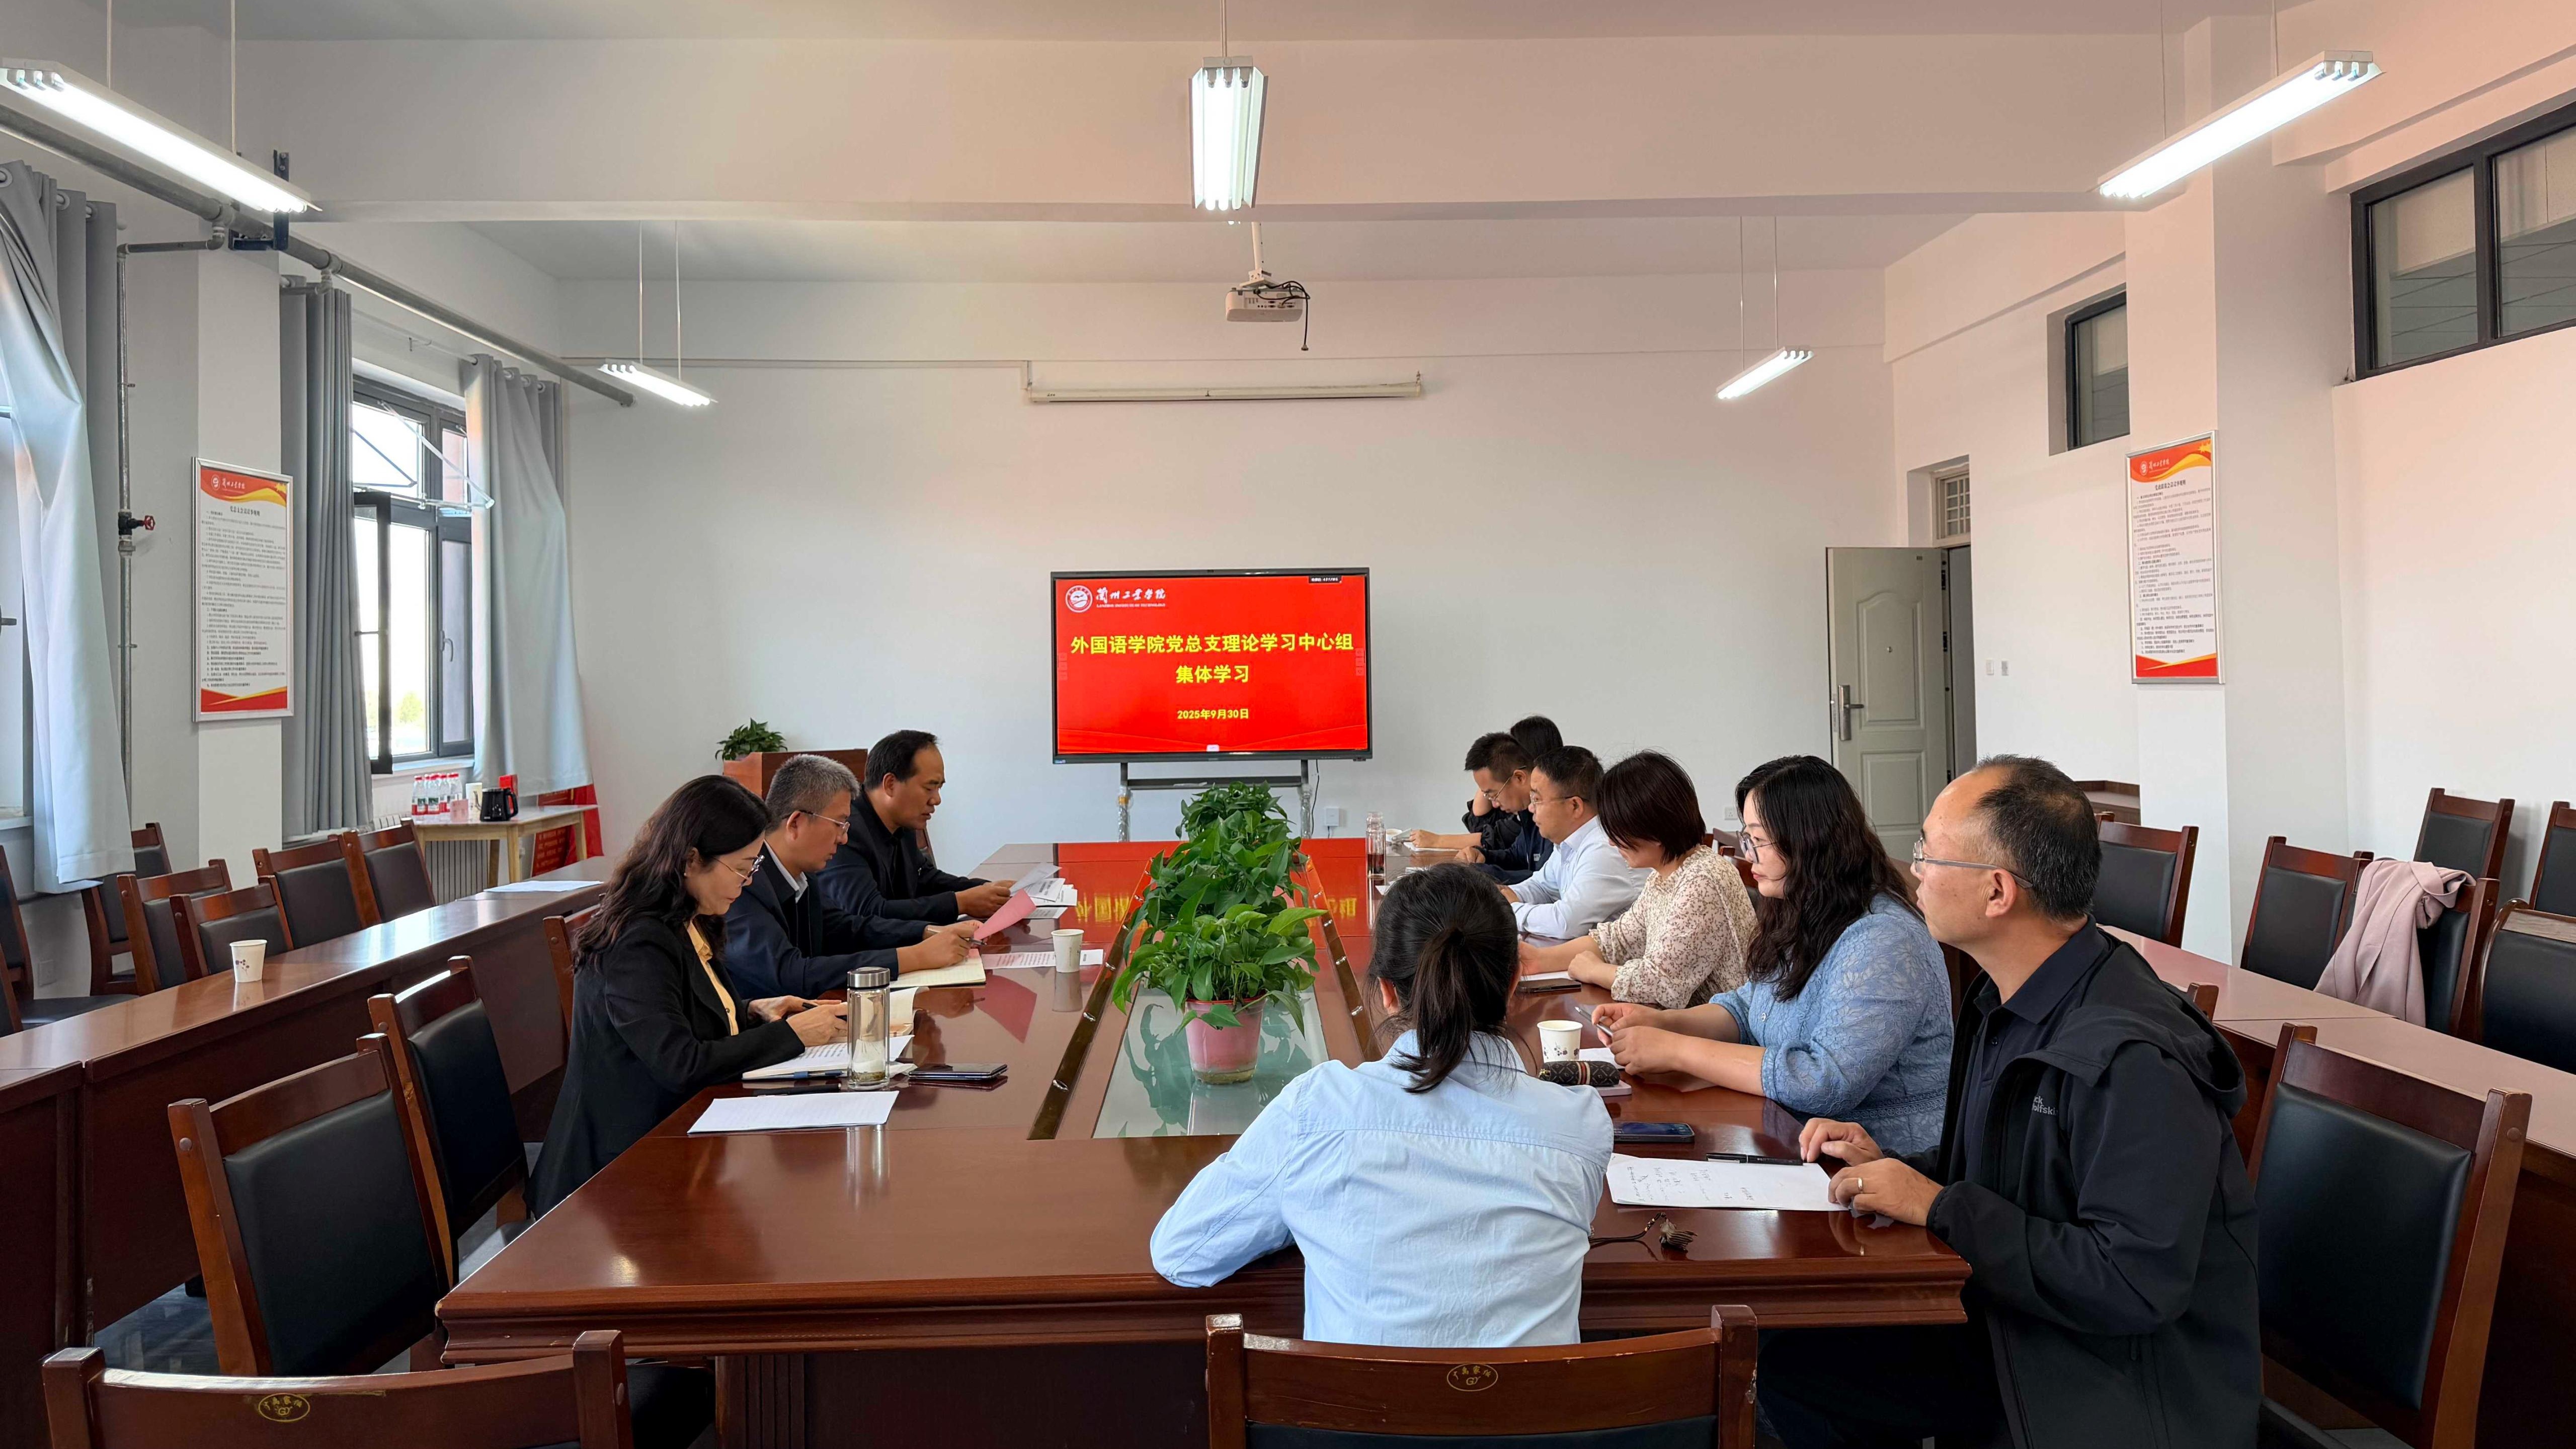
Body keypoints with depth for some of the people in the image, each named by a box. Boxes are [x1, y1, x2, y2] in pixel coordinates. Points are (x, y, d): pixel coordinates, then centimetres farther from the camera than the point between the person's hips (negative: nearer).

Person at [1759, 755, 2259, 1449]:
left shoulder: (2135, 1060, -27)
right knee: (1788, 1362, 1)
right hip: (2008, 1336, 8)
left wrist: (1939, 1206, -23)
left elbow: (2135, 1286, -29)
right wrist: (1890, 1165, -1)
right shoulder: (2006, 1001, 3)